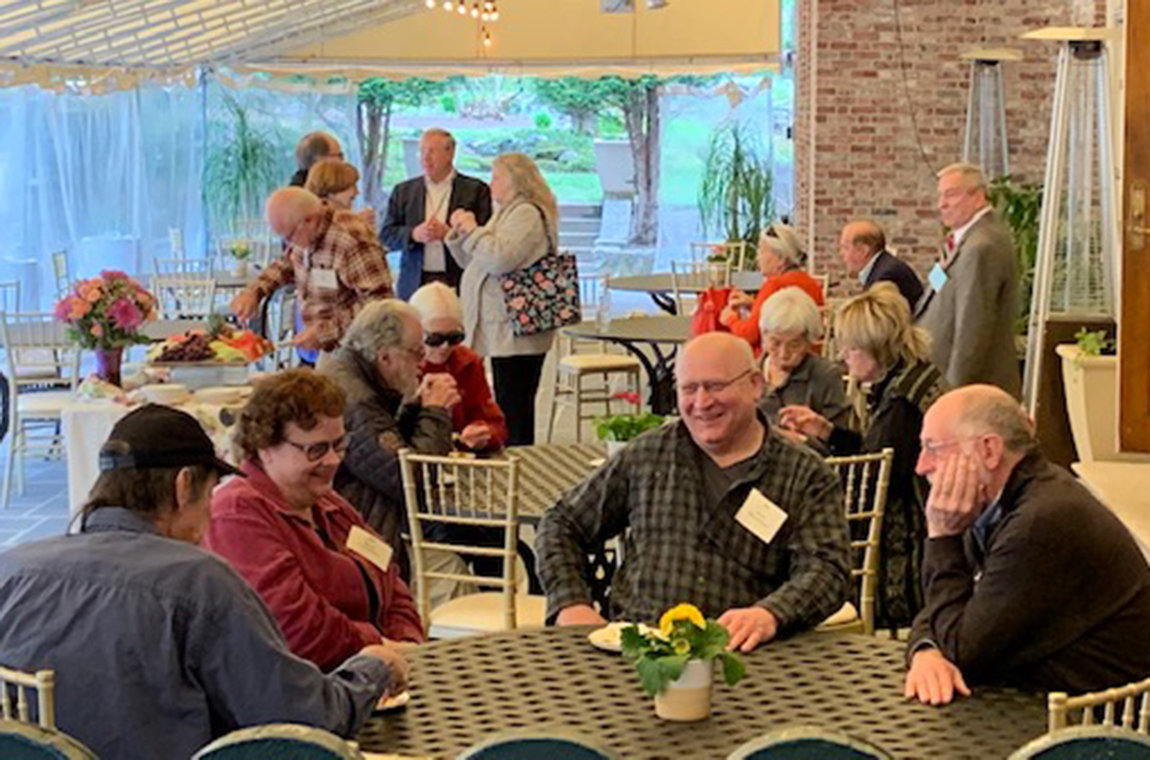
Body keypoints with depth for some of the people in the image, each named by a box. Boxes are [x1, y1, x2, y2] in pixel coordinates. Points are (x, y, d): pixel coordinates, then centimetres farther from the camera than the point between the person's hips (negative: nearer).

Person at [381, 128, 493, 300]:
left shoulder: (476, 190, 5)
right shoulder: (403, 191, 15)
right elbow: (387, 236, 9)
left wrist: (449, 233, -16)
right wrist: (414, 234, -10)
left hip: (459, 285, -2)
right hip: (415, 284, 2)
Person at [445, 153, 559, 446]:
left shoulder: (527, 214, -10)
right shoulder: (508, 213, 22)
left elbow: (499, 259, -24)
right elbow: (475, 264, 27)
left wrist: (473, 230, -10)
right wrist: (458, 235, 11)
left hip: (516, 334, -10)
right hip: (503, 332, 10)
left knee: (514, 411, -10)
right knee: (512, 410, 12)